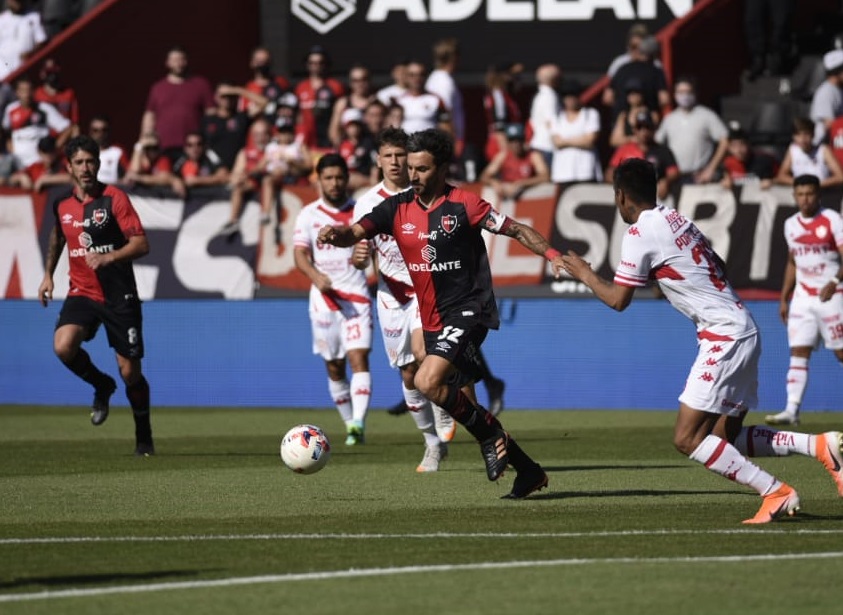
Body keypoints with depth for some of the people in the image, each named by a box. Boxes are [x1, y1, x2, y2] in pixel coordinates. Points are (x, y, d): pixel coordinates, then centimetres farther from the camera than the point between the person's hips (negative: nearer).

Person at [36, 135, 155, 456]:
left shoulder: (114, 198, -8)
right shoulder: (62, 205, 5)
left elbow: (141, 244, -14)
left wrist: (109, 257, -28)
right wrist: (48, 275, 21)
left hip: (120, 296, -3)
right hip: (82, 293, 3)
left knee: (130, 372, -1)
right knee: (63, 346, -25)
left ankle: (144, 436, 21)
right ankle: (101, 386, 6)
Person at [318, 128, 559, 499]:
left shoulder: (463, 205, -9)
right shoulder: (398, 208, 4)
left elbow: (517, 230, -3)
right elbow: (356, 233, -7)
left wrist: (552, 256, -17)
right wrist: (336, 234, -29)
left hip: (468, 311, -7)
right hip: (432, 320, 7)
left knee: (427, 381, -25)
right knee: (464, 403, 9)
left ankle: (489, 433, -4)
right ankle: (528, 471, 21)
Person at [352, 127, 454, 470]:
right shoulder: (367, 203, 2)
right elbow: (363, 260, 4)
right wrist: (359, 258, -19)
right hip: (391, 295, 3)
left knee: (423, 354, -26)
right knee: (409, 375, 4)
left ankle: (444, 418, -1)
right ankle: (434, 444, 20)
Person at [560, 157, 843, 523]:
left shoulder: (640, 234, -10)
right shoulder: (677, 220, 16)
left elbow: (617, 300, -5)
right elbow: (717, 267, 23)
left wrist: (586, 275, 10)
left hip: (725, 337, -9)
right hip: (743, 330, 9)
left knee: (687, 439, -9)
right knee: (726, 437, 14)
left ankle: (775, 493, -12)